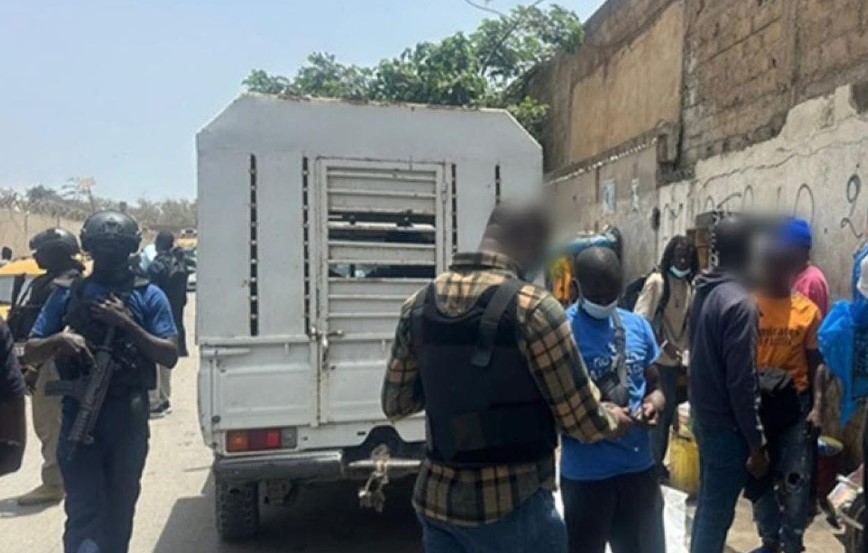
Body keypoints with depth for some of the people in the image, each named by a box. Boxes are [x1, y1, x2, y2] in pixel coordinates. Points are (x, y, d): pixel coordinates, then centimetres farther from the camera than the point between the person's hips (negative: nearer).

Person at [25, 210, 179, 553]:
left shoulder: (148, 296, 2)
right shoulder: (68, 294, 6)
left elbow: (170, 356, -5)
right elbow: (31, 353, 7)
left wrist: (125, 323, -15)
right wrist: (60, 339, -14)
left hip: (129, 416, 0)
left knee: (120, 508, 13)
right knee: (83, 510, -6)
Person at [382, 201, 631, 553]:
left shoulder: (419, 305, 0)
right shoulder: (532, 308, -16)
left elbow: (395, 404, 8)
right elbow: (581, 421, -12)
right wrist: (612, 421, 10)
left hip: (435, 500, 5)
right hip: (512, 506, -5)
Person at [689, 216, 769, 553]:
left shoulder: (702, 293, 4)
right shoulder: (739, 303, -23)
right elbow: (741, 383, -23)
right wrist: (757, 444, -16)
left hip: (703, 417, 9)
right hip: (727, 426, -9)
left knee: (707, 503, 22)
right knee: (717, 512, 4)